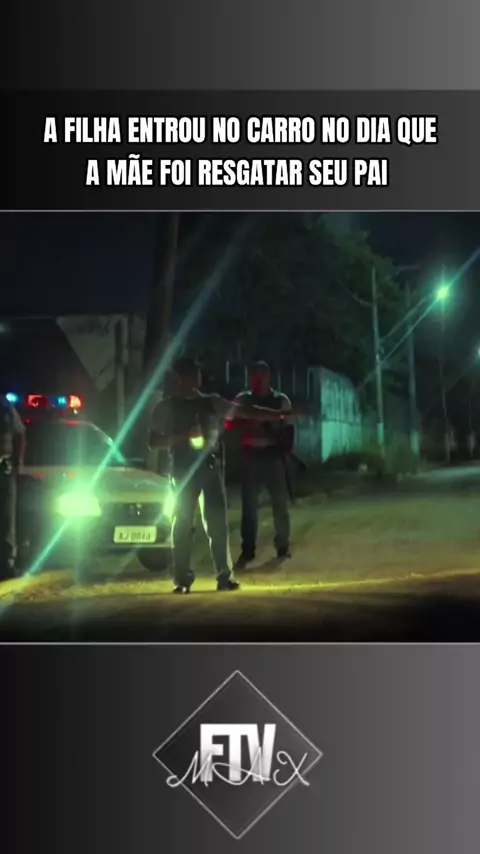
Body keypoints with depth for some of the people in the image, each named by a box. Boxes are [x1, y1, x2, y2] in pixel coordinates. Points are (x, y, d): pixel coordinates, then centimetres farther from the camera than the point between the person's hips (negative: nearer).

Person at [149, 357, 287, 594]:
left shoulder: (211, 402, 10)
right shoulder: (167, 407, 1)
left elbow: (244, 411, 9)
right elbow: (155, 441, -2)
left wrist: (279, 415, 5)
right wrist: (183, 437, -16)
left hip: (211, 465, 3)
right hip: (185, 467, -3)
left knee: (217, 520, 2)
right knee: (184, 521, -1)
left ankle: (224, 576, 8)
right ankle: (183, 578, 7)